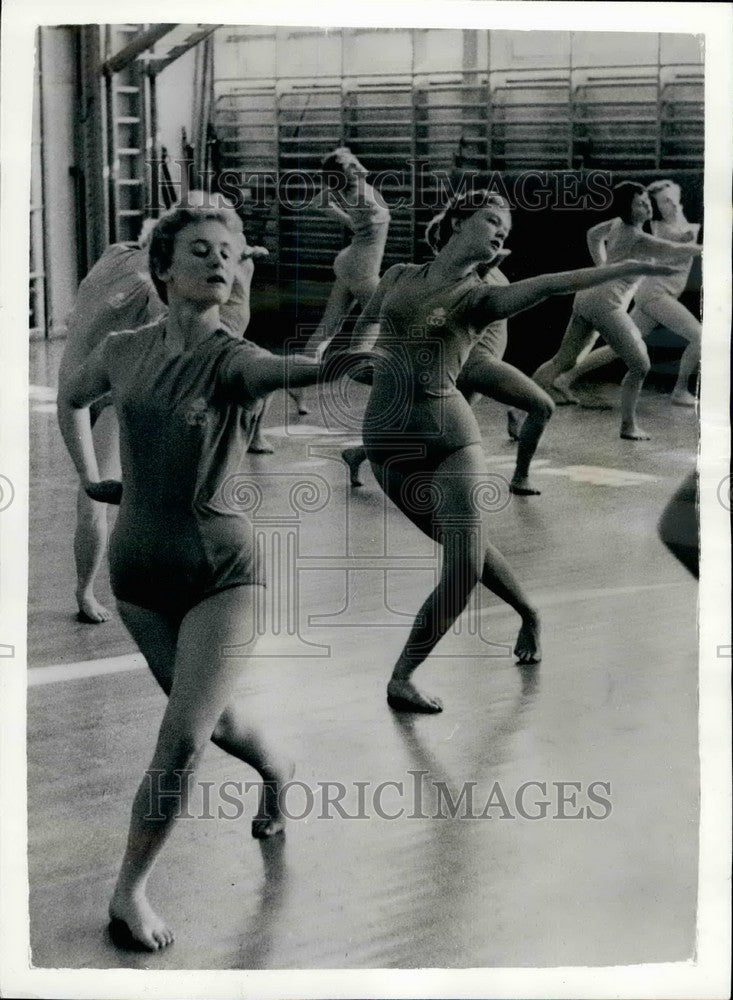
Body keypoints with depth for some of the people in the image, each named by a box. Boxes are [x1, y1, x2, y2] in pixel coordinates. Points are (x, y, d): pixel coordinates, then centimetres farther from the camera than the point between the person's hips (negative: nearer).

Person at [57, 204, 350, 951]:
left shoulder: (231, 360, -15)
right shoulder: (124, 351, -2)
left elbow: (296, 369, -40)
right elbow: (71, 397, 21)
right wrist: (89, 477, 14)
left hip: (220, 570, -4)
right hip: (138, 571, 4)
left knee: (183, 740, -12)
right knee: (211, 719, 19)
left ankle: (130, 890, 6)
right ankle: (275, 770, 52)